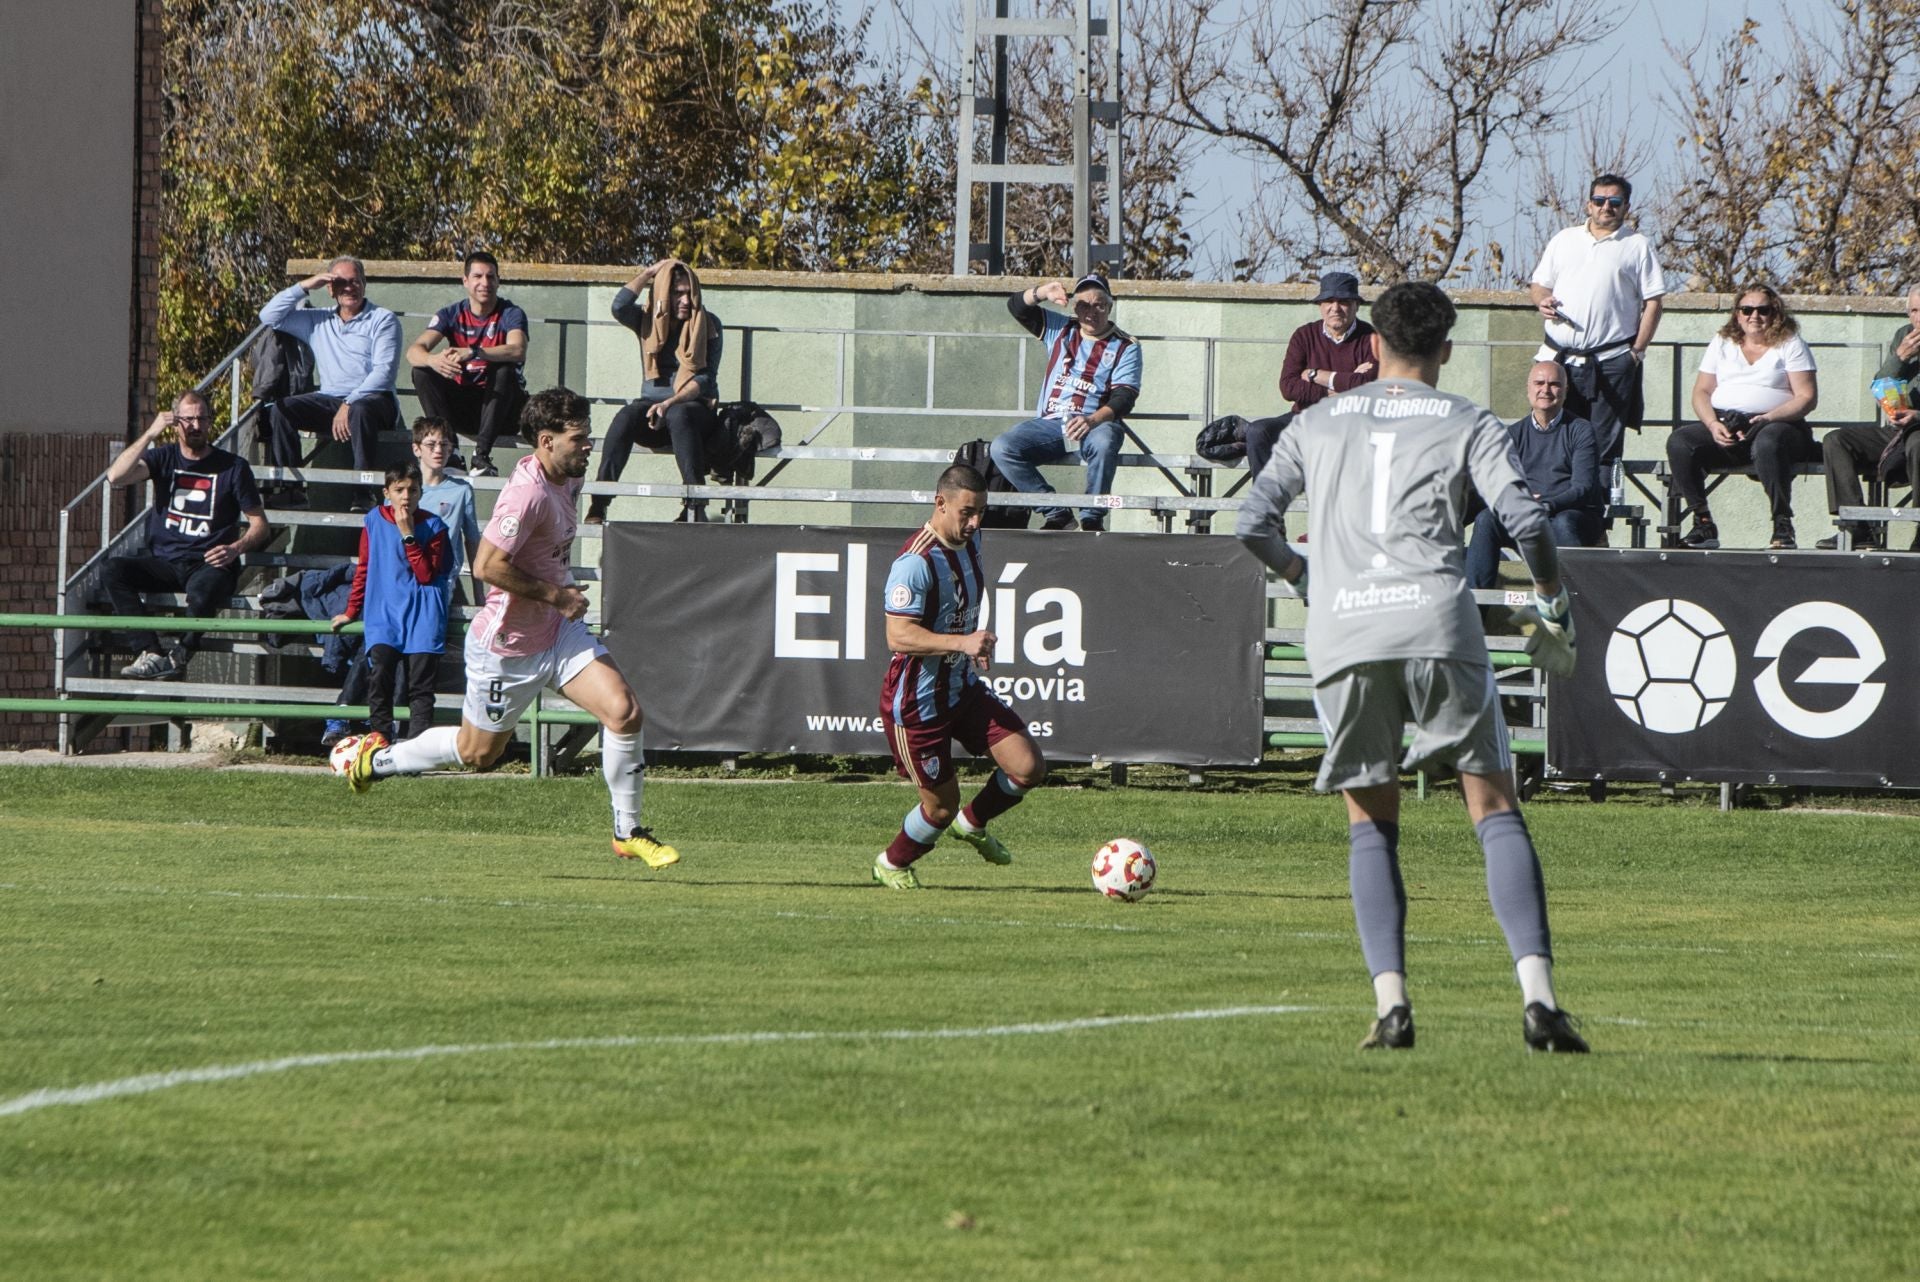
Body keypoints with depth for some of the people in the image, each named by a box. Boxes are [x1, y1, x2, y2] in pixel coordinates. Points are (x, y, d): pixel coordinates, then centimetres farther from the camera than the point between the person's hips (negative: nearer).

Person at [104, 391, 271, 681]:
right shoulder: (164, 457, 10)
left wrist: (237, 548, -15)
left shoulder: (232, 467, 6)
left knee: (202, 591, -40)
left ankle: (178, 657, -16)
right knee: (114, 569, -26)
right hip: (165, 563, 3)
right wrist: (150, 434, -11)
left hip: (210, 565, -3)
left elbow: (260, 525, 6)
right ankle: (150, 654, -35)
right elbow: (116, 477, -8)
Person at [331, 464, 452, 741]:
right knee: (378, 677, -16)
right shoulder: (375, 521, 7)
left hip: (422, 617, -1)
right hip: (383, 616, 1)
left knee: (420, 686, -6)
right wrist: (351, 611, 21)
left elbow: (427, 575, -7)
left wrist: (408, 536, -13)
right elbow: (364, 570, 17)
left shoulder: (433, 526, 2)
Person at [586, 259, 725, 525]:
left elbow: (705, 378, -5)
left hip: (696, 405, -2)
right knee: (625, 418, -32)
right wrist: (650, 273, -2)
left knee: (678, 416, -39)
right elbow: (619, 307, -12)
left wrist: (671, 403, -21)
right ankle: (597, 506, -41)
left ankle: (695, 507, -45)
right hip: (653, 402, 2)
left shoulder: (708, 324, 3)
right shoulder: (648, 320, 10)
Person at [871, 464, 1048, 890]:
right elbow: (898, 636, -30)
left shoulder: (969, 542, 5)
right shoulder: (915, 562, -24)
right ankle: (891, 863, 32)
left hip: (964, 690, 8)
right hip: (918, 702, -8)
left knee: (1029, 767, -5)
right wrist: (962, 642, -38)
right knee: (941, 806, 2)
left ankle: (973, 824, 24)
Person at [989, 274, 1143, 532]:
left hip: (1095, 424, -4)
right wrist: (1042, 294, -11)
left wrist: (1093, 420, -25)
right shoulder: (1060, 330, 17)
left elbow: (1124, 396, -6)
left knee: (1103, 442, -40)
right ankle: (1056, 515, -18)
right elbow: (1017, 306, 12)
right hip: (1048, 424, 4)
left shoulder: (1125, 347, 5)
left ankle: (1092, 519, -28)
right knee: (1001, 448, -21)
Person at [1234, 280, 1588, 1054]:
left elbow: (1254, 526, 16)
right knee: (1494, 808, 1)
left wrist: (1302, 575, 35)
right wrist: (1552, 608, 12)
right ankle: (1537, 995, -13)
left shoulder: (1318, 424, 18)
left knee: (1371, 823, 13)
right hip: (1436, 625, -2)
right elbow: (1525, 520, -2)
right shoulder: (1467, 425, 10)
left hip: (1341, 636, 2)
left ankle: (1390, 999, -2)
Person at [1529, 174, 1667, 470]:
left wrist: (1637, 350, -7)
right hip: (1559, 357, 3)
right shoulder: (1564, 240, 18)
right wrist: (1542, 300, -3)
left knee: (1604, 445, -4)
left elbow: (1652, 302, 3)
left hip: (1610, 361, -3)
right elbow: (1538, 284, 22)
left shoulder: (1638, 246, 7)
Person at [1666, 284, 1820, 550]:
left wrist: (1769, 418, -17)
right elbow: (1701, 392, 14)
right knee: (1679, 442, -25)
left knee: (1767, 443, -40)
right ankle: (1702, 523, -24)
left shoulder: (1790, 345, 9)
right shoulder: (1722, 343, 20)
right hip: (1723, 423, 4)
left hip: (1776, 424, -4)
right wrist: (1713, 425, -8)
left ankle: (1783, 527, -36)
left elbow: (1807, 397, 0)